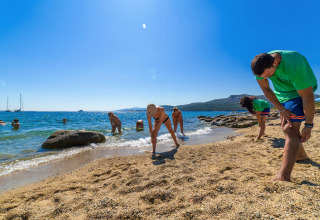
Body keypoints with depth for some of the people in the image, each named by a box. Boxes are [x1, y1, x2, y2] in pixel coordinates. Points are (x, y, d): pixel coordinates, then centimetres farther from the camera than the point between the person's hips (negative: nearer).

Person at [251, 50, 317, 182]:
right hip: (282, 93, 7)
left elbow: (308, 97, -29)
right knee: (286, 127, 15)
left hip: (299, 92, -7)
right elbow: (266, 89, -9)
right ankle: (302, 155, 40)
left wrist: (308, 126, -23)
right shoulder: (261, 65, -20)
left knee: (291, 130, -19)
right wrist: (281, 109, -13)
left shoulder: (293, 66, -37)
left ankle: (283, 177, -24)